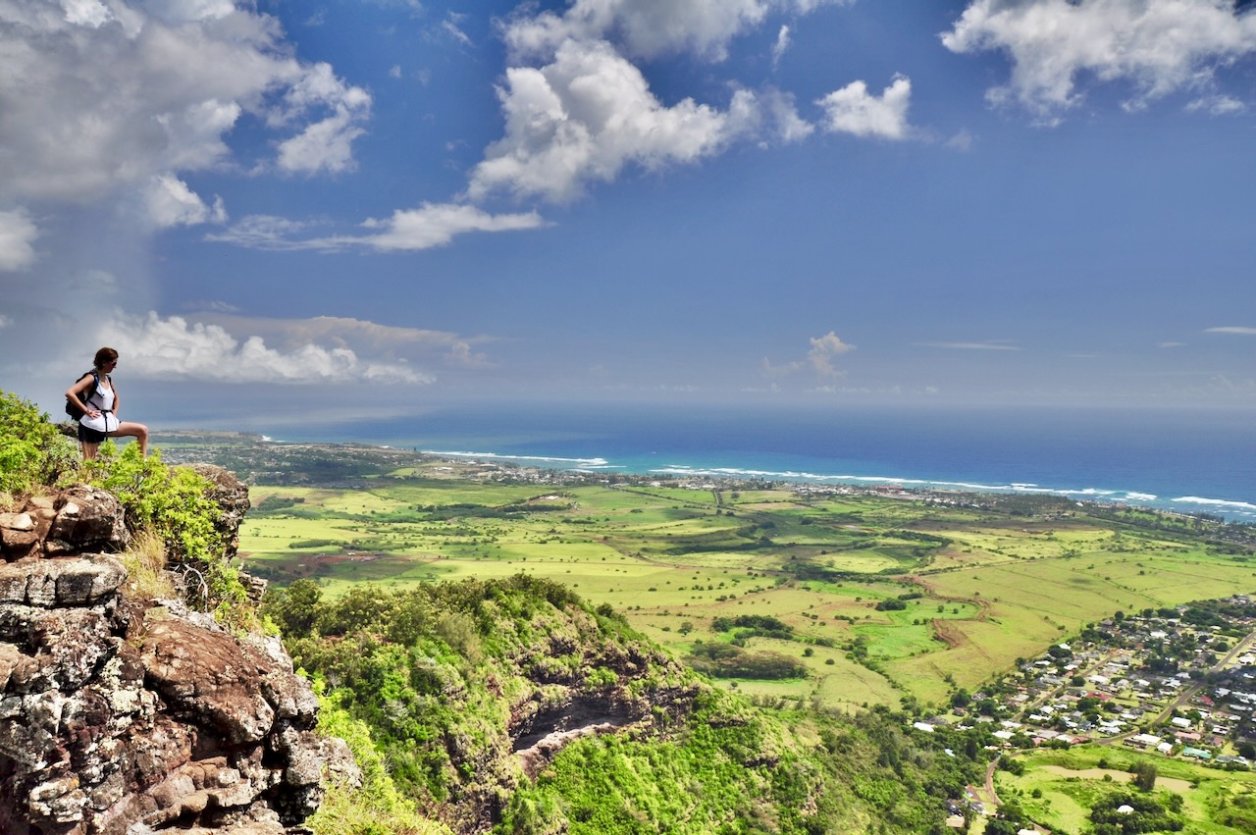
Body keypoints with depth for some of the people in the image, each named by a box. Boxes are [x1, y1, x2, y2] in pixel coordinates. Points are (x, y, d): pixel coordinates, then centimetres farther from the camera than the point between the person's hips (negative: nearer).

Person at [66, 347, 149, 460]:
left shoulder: (108, 380, 13)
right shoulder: (91, 378, -10)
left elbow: (116, 398, 32)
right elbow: (69, 393, -23)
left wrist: (114, 413, 16)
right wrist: (87, 410, -19)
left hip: (109, 422, 8)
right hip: (93, 424, -7)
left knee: (143, 430, -1)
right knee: (89, 461, -6)